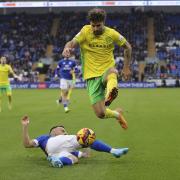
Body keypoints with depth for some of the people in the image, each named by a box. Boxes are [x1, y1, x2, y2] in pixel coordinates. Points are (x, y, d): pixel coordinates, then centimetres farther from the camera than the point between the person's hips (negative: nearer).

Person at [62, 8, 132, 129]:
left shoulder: (112, 34, 0)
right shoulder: (86, 32, -3)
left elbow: (127, 47, 15)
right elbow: (72, 43, -13)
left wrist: (126, 68, 13)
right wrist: (67, 49, -37)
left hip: (107, 70, -1)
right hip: (92, 76, 1)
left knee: (111, 73, -42)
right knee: (100, 114, -7)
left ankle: (110, 95, -74)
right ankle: (117, 114, 27)